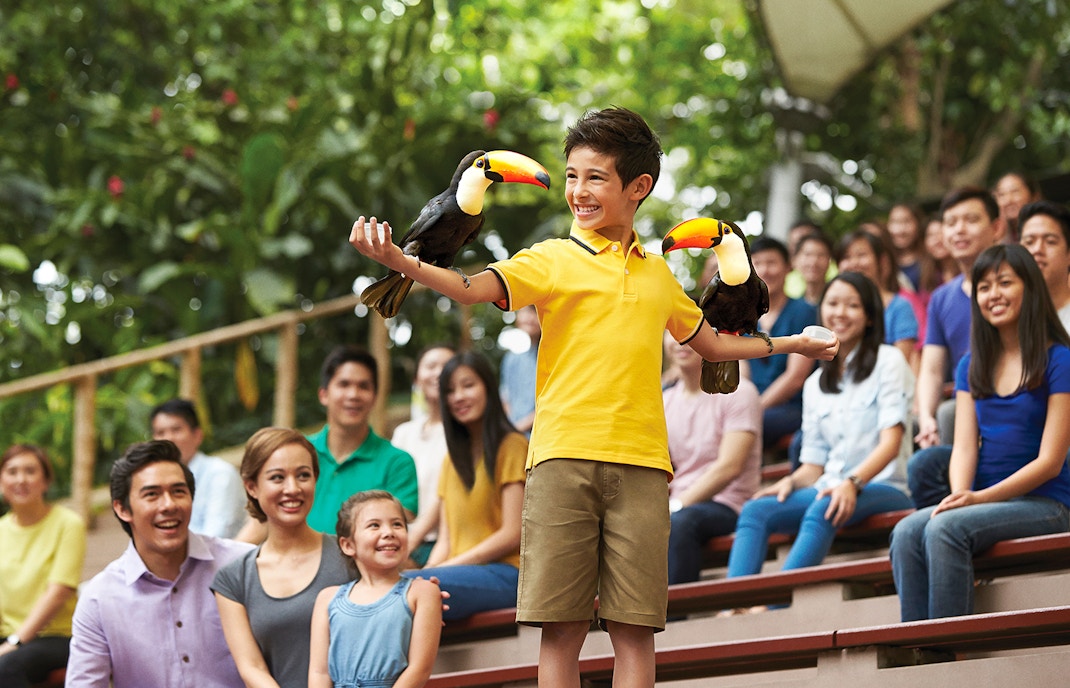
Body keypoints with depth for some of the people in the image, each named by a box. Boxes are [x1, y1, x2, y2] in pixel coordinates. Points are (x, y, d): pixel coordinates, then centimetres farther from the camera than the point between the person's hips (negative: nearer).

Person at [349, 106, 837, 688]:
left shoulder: (658, 275, 19)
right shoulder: (551, 259, 5)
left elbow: (711, 345, 35)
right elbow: (471, 288, -12)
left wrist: (789, 344, 39)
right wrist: (399, 261, -29)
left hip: (641, 464, 3)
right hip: (564, 458, -3)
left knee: (634, 629, -1)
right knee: (561, 628, -4)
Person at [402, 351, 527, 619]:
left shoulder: (511, 446, 3)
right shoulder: (452, 459, 26)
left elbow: (512, 535, -5)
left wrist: (445, 568, -11)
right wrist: (427, 571, -5)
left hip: (502, 572, -6)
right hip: (460, 571, 6)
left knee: (407, 585, -35)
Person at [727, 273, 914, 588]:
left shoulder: (888, 361, 4)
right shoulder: (815, 385, 21)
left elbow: (891, 441, -9)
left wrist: (853, 483, -26)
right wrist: (791, 482, -7)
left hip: (883, 489, -5)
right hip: (830, 489, 6)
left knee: (821, 511, -37)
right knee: (755, 510, -22)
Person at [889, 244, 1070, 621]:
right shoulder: (971, 366, 15)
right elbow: (964, 447, 6)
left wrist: (980, 498, -18)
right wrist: (959, 495, -16)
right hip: (983, 501, 5)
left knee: (945, 528, -32)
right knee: (906, 532, -25)